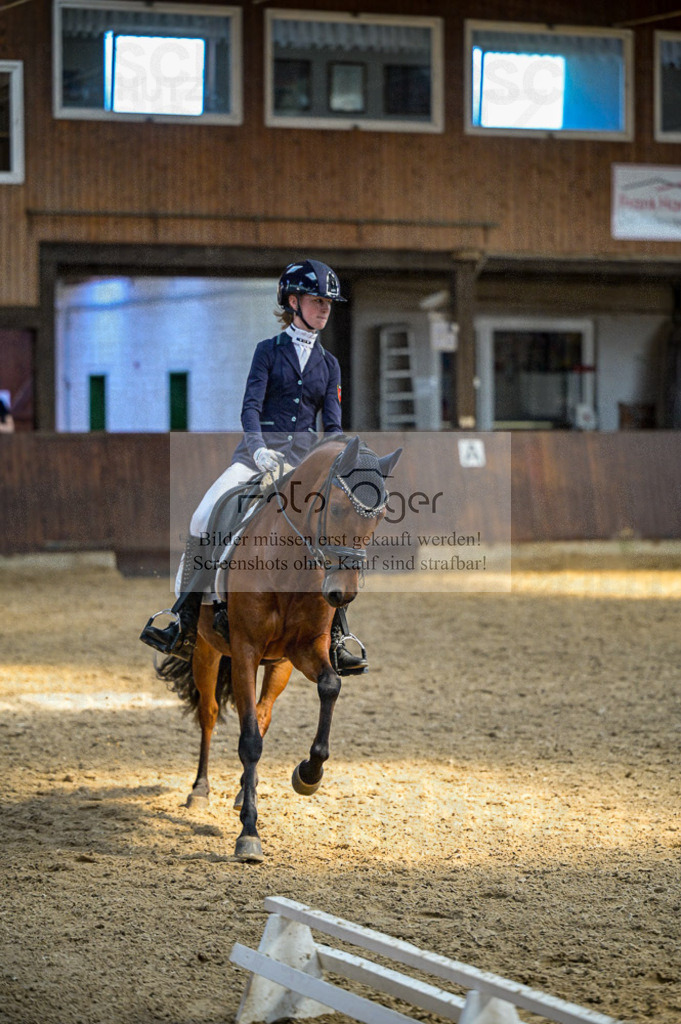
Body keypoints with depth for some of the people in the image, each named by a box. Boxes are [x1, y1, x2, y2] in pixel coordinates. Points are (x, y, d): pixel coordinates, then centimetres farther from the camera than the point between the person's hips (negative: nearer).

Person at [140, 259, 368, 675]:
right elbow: (251, 406, -5)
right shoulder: (269, 351, 7)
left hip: (305, 457, 2)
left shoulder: (329, 364, 15)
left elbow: (333, 425, 7)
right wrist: (258, 448, -23)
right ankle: (185, 624, -16)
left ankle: (337, 641, -12)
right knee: (205, 516, -23)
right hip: (260, 452, -2)